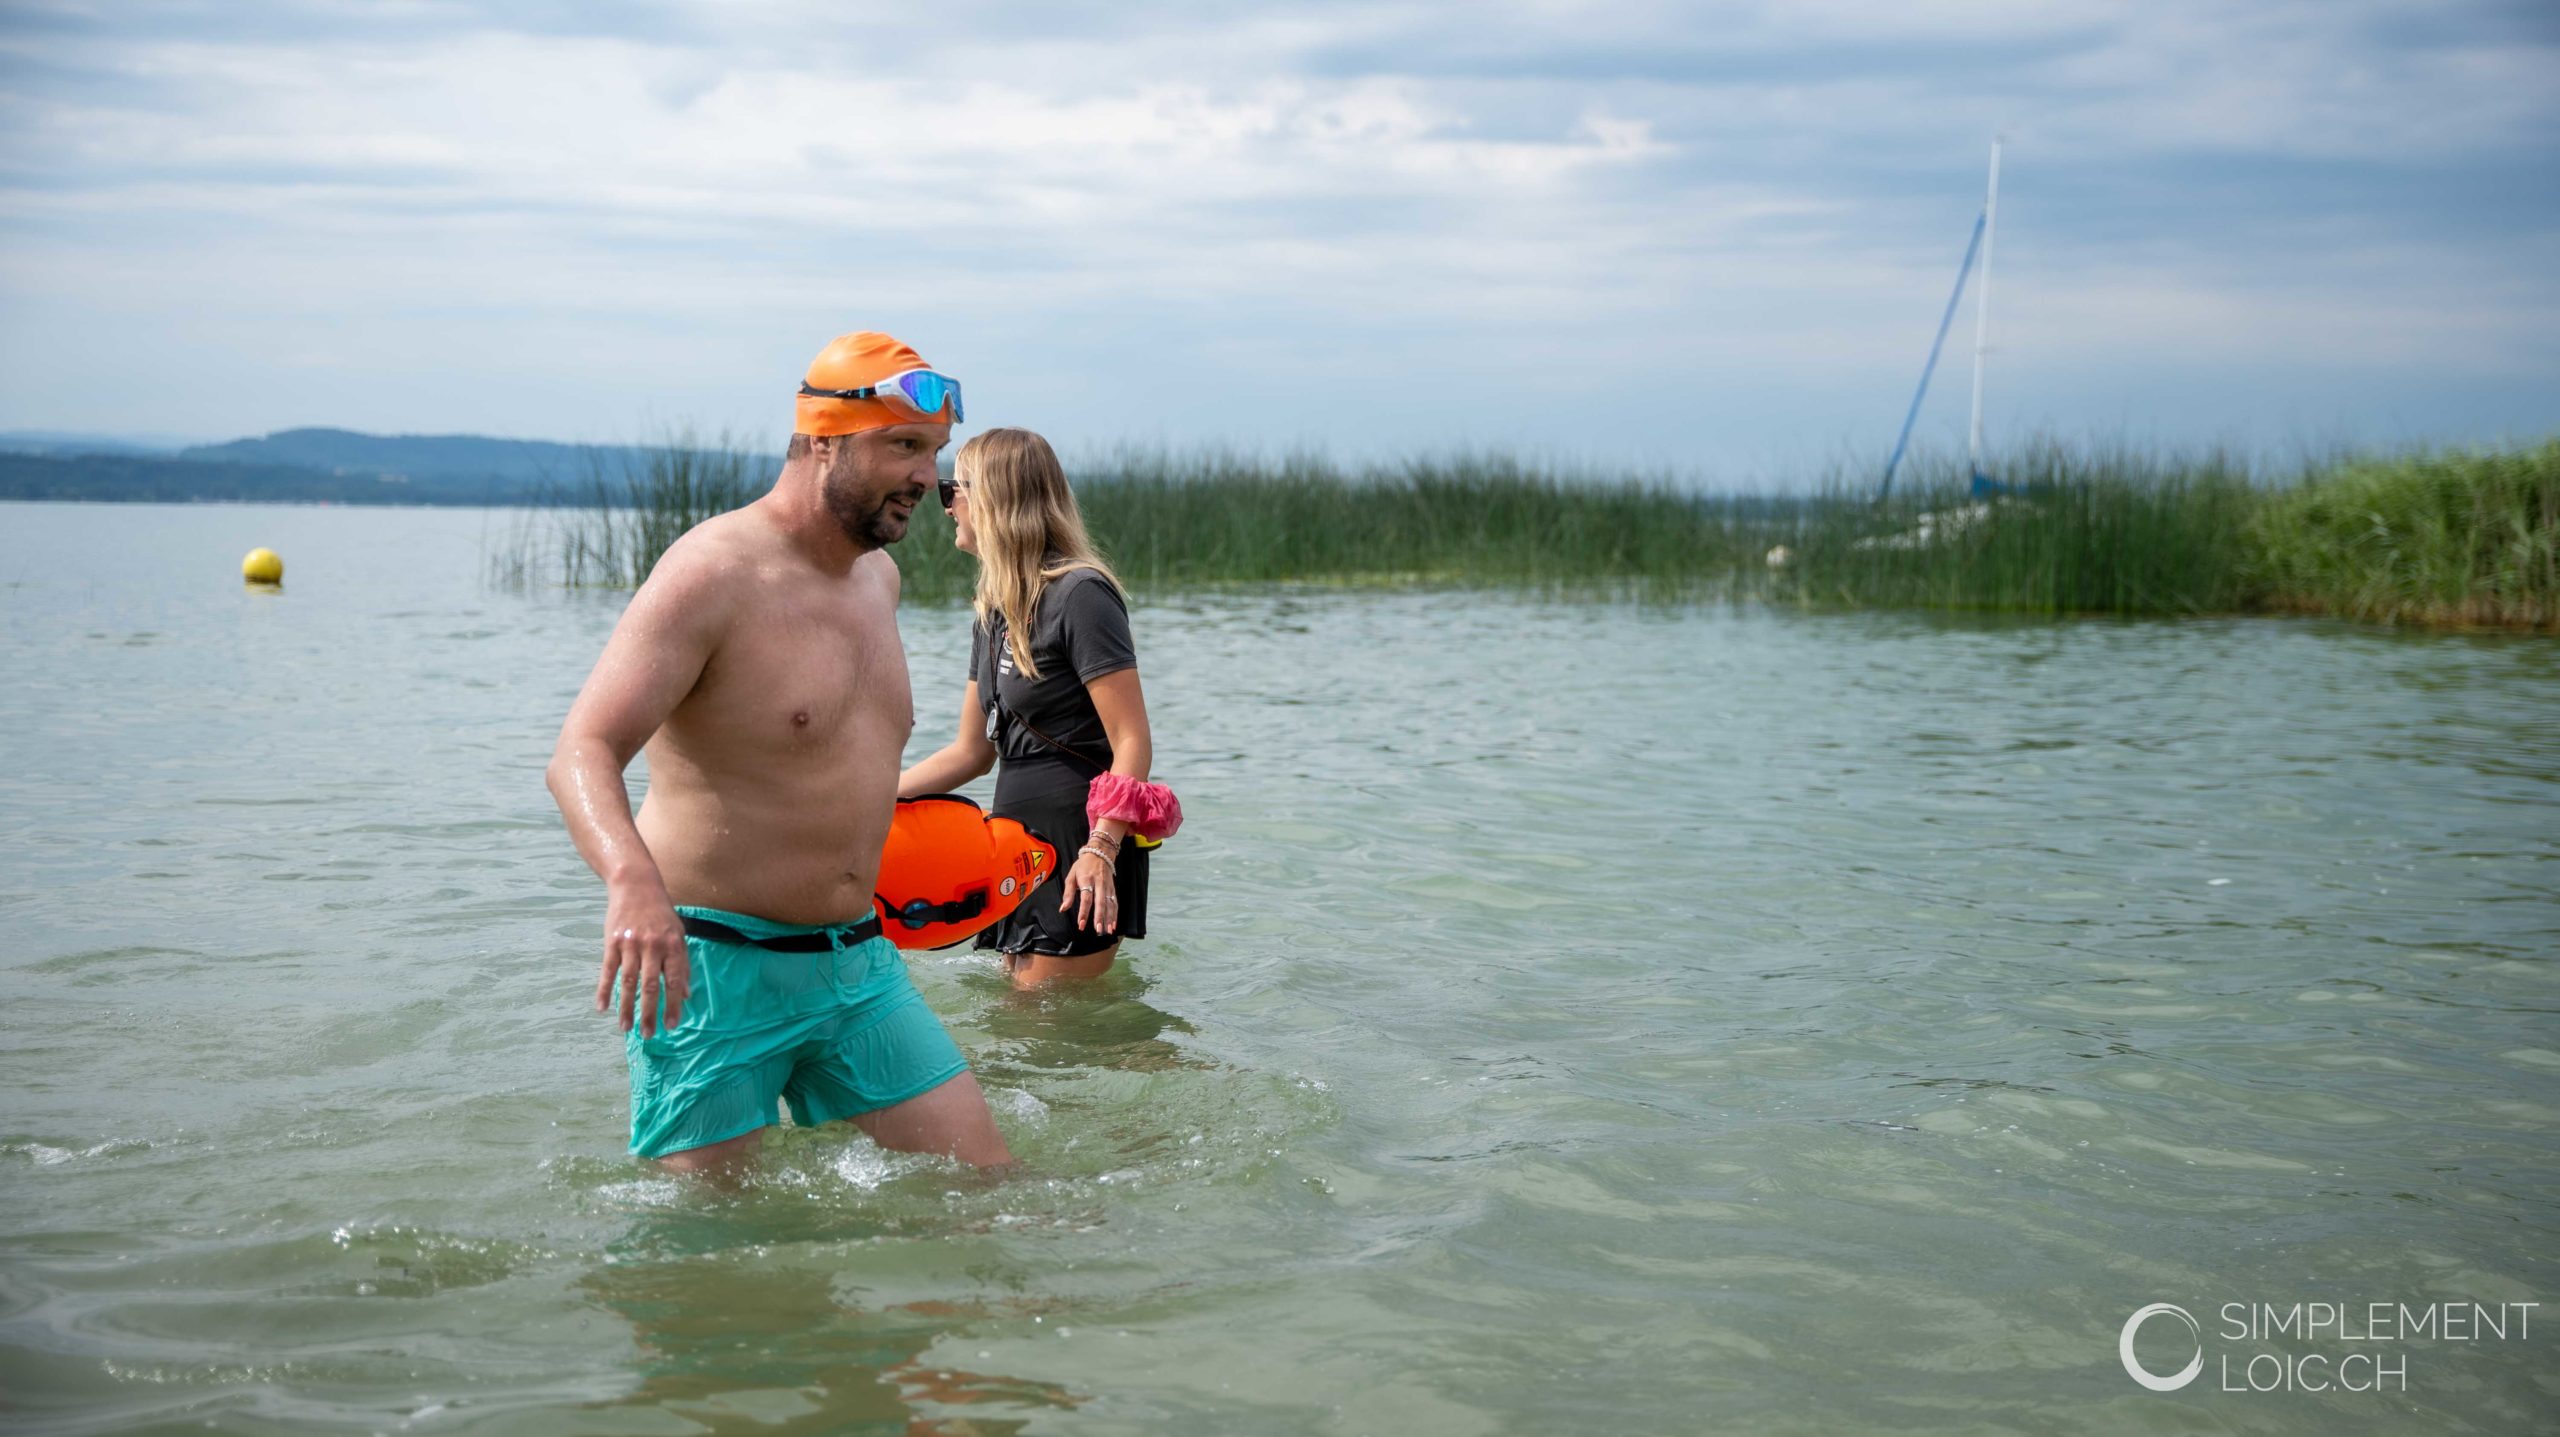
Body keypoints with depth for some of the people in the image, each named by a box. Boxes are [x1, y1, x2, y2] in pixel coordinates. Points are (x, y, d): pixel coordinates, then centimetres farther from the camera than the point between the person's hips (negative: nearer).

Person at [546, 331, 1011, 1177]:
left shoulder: (879, 576, 11)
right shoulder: (713, 571, -15)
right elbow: (582, 754, -25)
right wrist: (632, 879, -42)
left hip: (857, 963, 7)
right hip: (712, 966, -7)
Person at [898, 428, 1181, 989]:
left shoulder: (1079, 595, -15)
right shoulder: (995, 612, 13)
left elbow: (1133, 742, -19)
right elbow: (972, 751, 16)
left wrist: (1101, 848, -30)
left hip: (1080, 851, -9)